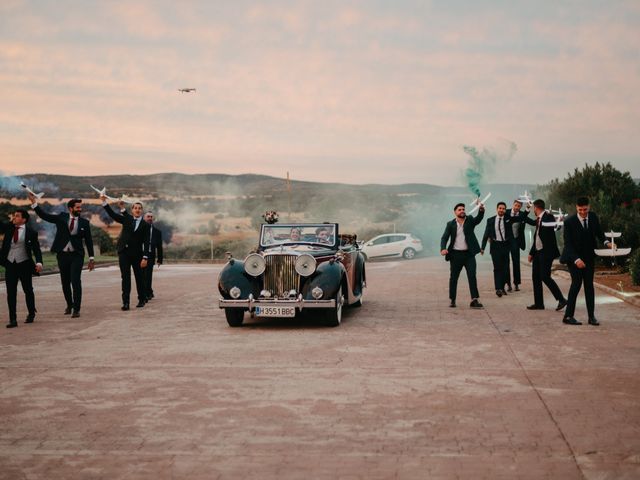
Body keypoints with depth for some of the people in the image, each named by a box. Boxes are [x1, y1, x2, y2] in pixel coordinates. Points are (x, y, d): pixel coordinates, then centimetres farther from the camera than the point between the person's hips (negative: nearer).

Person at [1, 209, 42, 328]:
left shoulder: (31, 233, -5)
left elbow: (36, 249, -8)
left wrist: (39, 262, -23)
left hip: (24, 264, -3)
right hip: (10, 264, 3)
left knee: (28, 291, 12)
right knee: (11, 292, -1)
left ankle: (31, 314, 32)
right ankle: (12, 319, 1)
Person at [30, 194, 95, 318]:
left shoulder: (84, 223, 3)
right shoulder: (61, 218, 4)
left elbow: (89, 241, 6)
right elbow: (44, 215, 0)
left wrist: (91, 258, 4)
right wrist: (34, 203, -11)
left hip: (77, 255, -2)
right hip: (62, 255, 2)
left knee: (76, 281, -13)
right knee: (65, 282, 10)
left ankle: (76, 309, -9)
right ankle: (69, 305, 30)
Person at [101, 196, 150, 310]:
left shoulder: (145, 225, 1)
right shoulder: (127, 219, 9)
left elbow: (146, 243, -4)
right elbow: (112, 214, 7)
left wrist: (145, 258, -11)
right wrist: (104, 202, -1)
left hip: (137, 254, -1)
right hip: (124, 252, 2)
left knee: (139, 277, 7)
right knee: (125, 277, -2)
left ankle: (142, 300, 22)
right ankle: (125, 302, -4)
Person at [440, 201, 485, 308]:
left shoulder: (470, 220, 4)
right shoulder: (451, 224, 3)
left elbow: (478, 219, -16)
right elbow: (444, 238, 0)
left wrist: (482, 210, -38)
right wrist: (443, 249, -19)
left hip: (469, 254, 0)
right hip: (456, 254, 0)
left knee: (472, 276, -7)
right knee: (453, 278, 8)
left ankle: (474, 300, -9)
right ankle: (452, 300, 19)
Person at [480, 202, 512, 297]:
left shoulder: (508, 219, 4)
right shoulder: (491, 220, 3)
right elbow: (486, 234, 4)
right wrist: (482, 247, 0)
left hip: (505, 245, 2)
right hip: (495, 245, -2)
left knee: (505, 268, 5)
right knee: (497, 267, -9)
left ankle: (502, 287, 17)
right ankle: (498, 288, -13)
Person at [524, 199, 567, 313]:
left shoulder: (548, 217, -11)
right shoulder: (539, 219, 15)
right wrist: (531, 253, 23)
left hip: (546, 252, -9)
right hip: (538, 252, 9)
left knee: (545, 277, -13)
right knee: (536, 277, 9)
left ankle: (561, 299, -6)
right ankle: (538, 303, 14)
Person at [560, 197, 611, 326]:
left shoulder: (593, 217, -1)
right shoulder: (569, 222, -16)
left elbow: (599, 232, 11)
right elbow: (568, 243, -18)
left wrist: (606, 242, -10)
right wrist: (576, 259, -28)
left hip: (589, 257, 5)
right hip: (574, 257, -5)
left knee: (589, 285, 4)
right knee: (576, 283, -14)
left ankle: (591, 316, 8)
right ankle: (568, 316, -8)